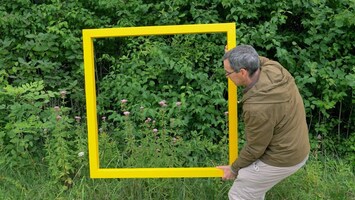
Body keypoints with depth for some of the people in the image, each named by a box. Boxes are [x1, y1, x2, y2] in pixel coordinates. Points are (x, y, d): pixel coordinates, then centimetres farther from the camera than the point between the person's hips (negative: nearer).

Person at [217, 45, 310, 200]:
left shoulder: (257, 108, -35)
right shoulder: (273, 68, -13)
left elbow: (255, 148, -19)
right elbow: (259, 60, 15)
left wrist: (234, 169, -2)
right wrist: (234, 57, 17)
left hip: (281, 158, -9)